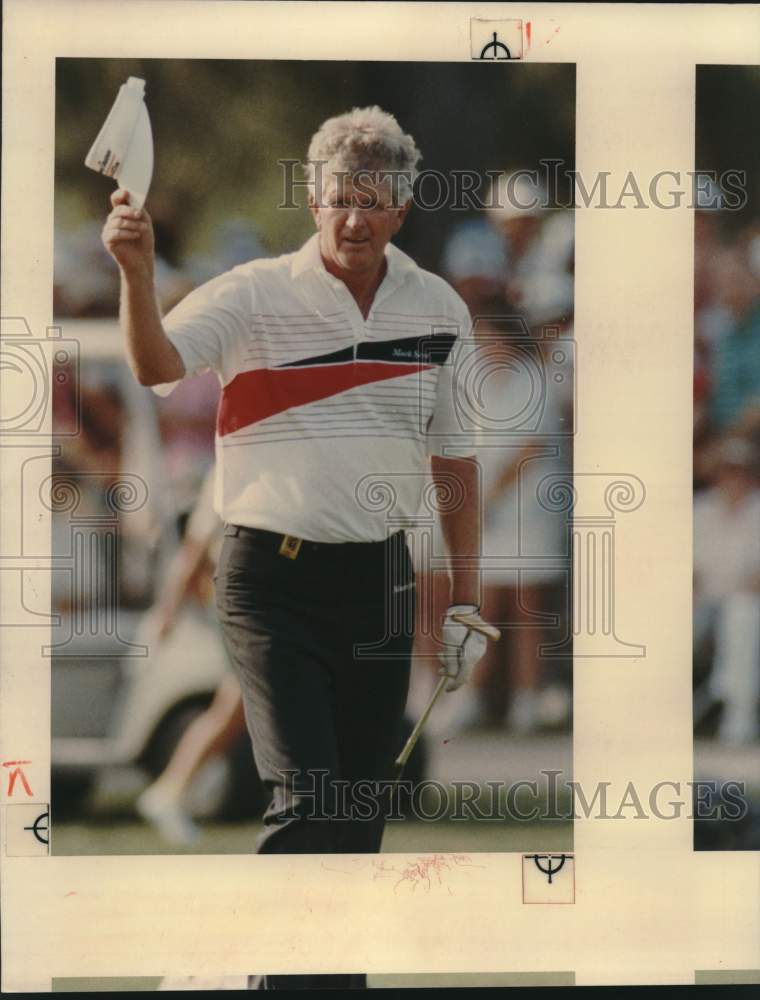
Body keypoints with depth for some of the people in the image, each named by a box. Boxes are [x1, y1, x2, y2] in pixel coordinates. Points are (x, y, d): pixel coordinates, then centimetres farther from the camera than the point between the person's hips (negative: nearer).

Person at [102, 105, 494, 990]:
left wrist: (465, 602, 11)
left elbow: (456, 462, 13)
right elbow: (159, 366, -23)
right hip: (271, 577, -4)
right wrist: (136, 272, -42)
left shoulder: (439, 312, 6)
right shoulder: (254, 297, -6)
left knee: (362, 810, 8)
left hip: (379, 582, 4)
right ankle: (278, 979, -6)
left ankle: (342, 982, 19)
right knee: (306, 801, -14)